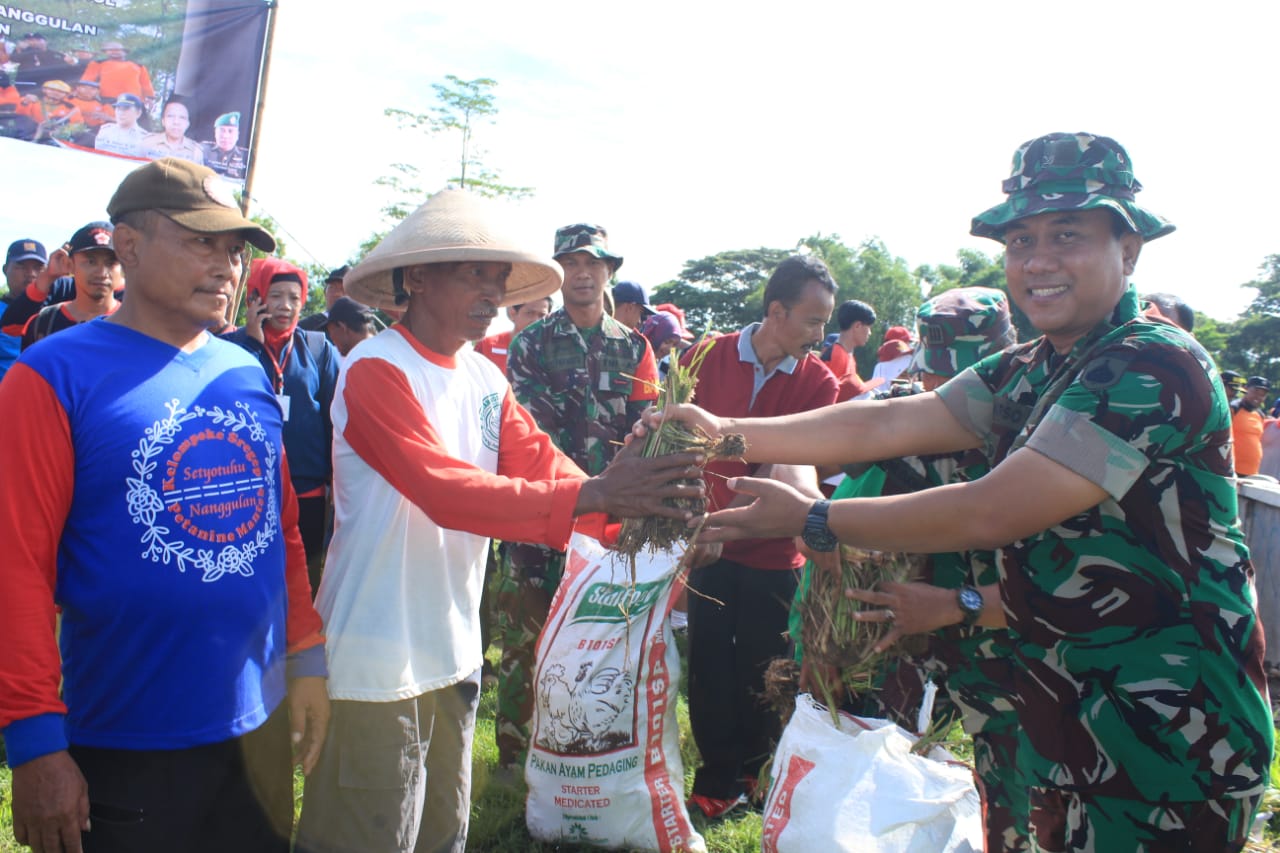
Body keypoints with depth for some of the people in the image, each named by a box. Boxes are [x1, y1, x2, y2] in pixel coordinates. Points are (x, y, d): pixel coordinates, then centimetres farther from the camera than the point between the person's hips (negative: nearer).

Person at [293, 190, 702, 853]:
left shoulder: (486, 377, 7)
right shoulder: (375, 370, -17)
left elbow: (539, 461, -3)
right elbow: (446, 490, -28)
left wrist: (628, 506, -22)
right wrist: (590, 495, -36)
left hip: (454, 651, 7)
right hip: (375, 665, -7)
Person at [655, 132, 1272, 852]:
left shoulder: (1156, 366, -22)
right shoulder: (1029, 373, 6)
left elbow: (987, 514, -26)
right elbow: (886, 424, -3)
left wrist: (810, 519, -20)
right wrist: (727, 434, -12)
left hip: (1170, 738, -7)